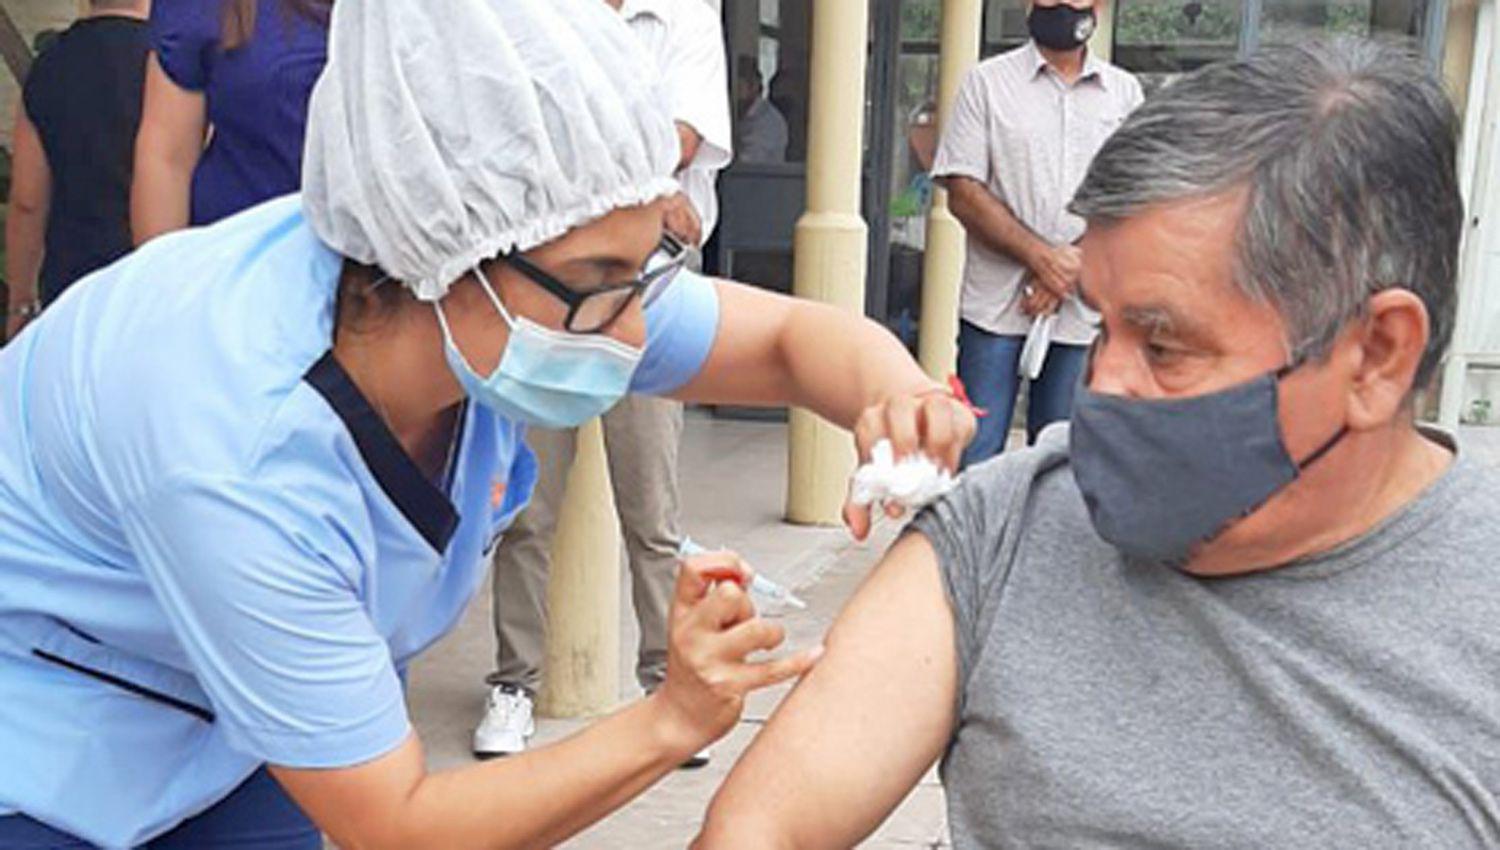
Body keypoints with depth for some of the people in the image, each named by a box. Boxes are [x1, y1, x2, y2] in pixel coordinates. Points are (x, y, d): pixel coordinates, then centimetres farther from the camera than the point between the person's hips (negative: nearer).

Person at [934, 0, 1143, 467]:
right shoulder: (987, 82, 4)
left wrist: (1075, 263, -9)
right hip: (996, 306, -2)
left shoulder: (1124, 92, 11)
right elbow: (963, 192, -4)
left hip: (1084, 311, 2)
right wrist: (1043, 256, -13)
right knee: (974, 459, -3)